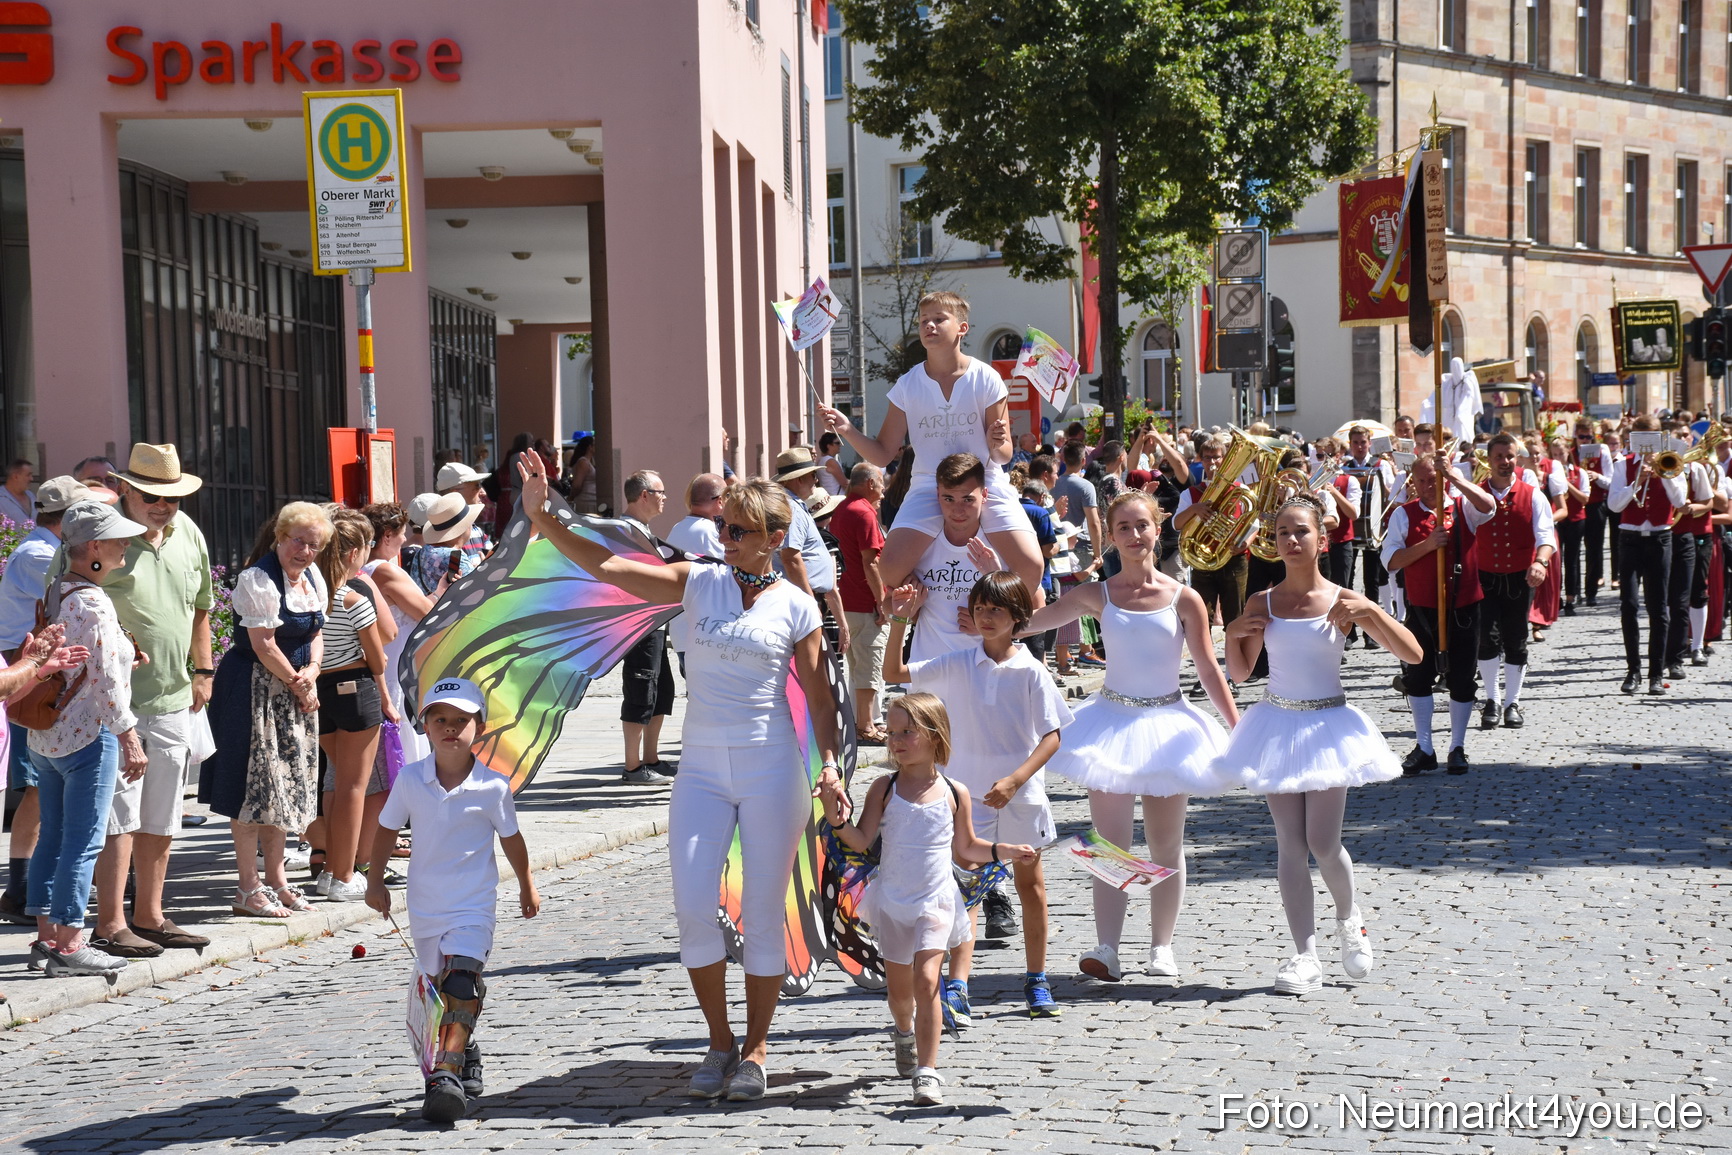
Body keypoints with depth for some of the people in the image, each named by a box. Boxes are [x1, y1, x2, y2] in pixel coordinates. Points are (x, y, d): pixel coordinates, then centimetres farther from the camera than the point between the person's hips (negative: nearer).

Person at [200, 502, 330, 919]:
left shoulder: (313, 576, 8)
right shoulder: (258, 579, -18)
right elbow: (265, 646, -19)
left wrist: (311, 673, -3)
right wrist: (295, 682, -8)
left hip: (295, 690, 9)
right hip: (255, 690, -9)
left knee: (287, 785, 13)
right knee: (254, 788, -5)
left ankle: (276, 880, 23)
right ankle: (249, 890, 1)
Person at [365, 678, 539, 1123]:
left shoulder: (493, 787, -10)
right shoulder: (410, 780, -5)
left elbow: (511, 838, 5)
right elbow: (387, 828, 10)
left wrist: (526, 885, 17)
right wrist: (376, 880, 13)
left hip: (473, 907, -4)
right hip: (424, 907, 4)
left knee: (461, 983, -22)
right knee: (439, 989, 17)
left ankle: (446, 1075, -26)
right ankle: (465, 1052, 42)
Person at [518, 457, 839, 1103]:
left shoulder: (796, 606, 1)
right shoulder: (699, 583, 3)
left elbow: (820, 698, 3)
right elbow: (606, 566, -5)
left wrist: (829, 762, -11)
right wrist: (542, 518, -15)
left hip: (771, 767, -2)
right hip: (702, 768, 2)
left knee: (762, 916, 2)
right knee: (693, 909, -7)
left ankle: (755, 1050, 17)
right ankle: (720, 1043, 11)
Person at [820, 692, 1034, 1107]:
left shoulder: (955, 794, -3)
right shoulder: (885, 789, -5)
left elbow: (965, 848, 11)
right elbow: (862, 841, -11)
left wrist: (1005, 851, -1)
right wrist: (837, 821, -29)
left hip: (936, 903, -1)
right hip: (892, 902, 1)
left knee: (926, 980, -16)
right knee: (899, 986, 14)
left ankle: (927, 1071, -13)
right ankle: (903, 1031, 48)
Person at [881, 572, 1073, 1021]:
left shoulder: (1030, 671, -7)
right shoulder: (958, 664, -1)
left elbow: (1052, 736, -10)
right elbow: (894, 673, -2)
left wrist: (1014, 780, -21)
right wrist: (900, 621, -13)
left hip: (1022, 795, 0)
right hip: (970, 795, 0)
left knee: (1030, 884, 13)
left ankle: (1036, 981, 27)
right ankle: (956, 988, -13)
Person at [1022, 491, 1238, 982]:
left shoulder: (1183, 599, -4)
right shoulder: (1097, 596, -1)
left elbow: (1209, 671, 1)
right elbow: (1027, 620, 0)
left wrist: (1239, 729, -2)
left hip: (1167, 722, 0)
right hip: (1113, 721, 0)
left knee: (1165, 848, 7)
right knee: (1110, 845, -6)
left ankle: (1161, 946, 18)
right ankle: (1106, 950, -11)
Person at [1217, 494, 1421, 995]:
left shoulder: (1343, 602, -4)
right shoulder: (1262, 604, 2)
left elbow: (1413, 655, -6)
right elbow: (1239, 672, 12)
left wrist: (1370, 610, -18)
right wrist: (1233, 634, -6)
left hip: (1327, 727, -2)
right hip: (1277, 725, 2)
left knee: (1323, 844, -3)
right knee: (1290, 844, 1)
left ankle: (1349, 919, 28)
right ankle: (1305, 955, 6)